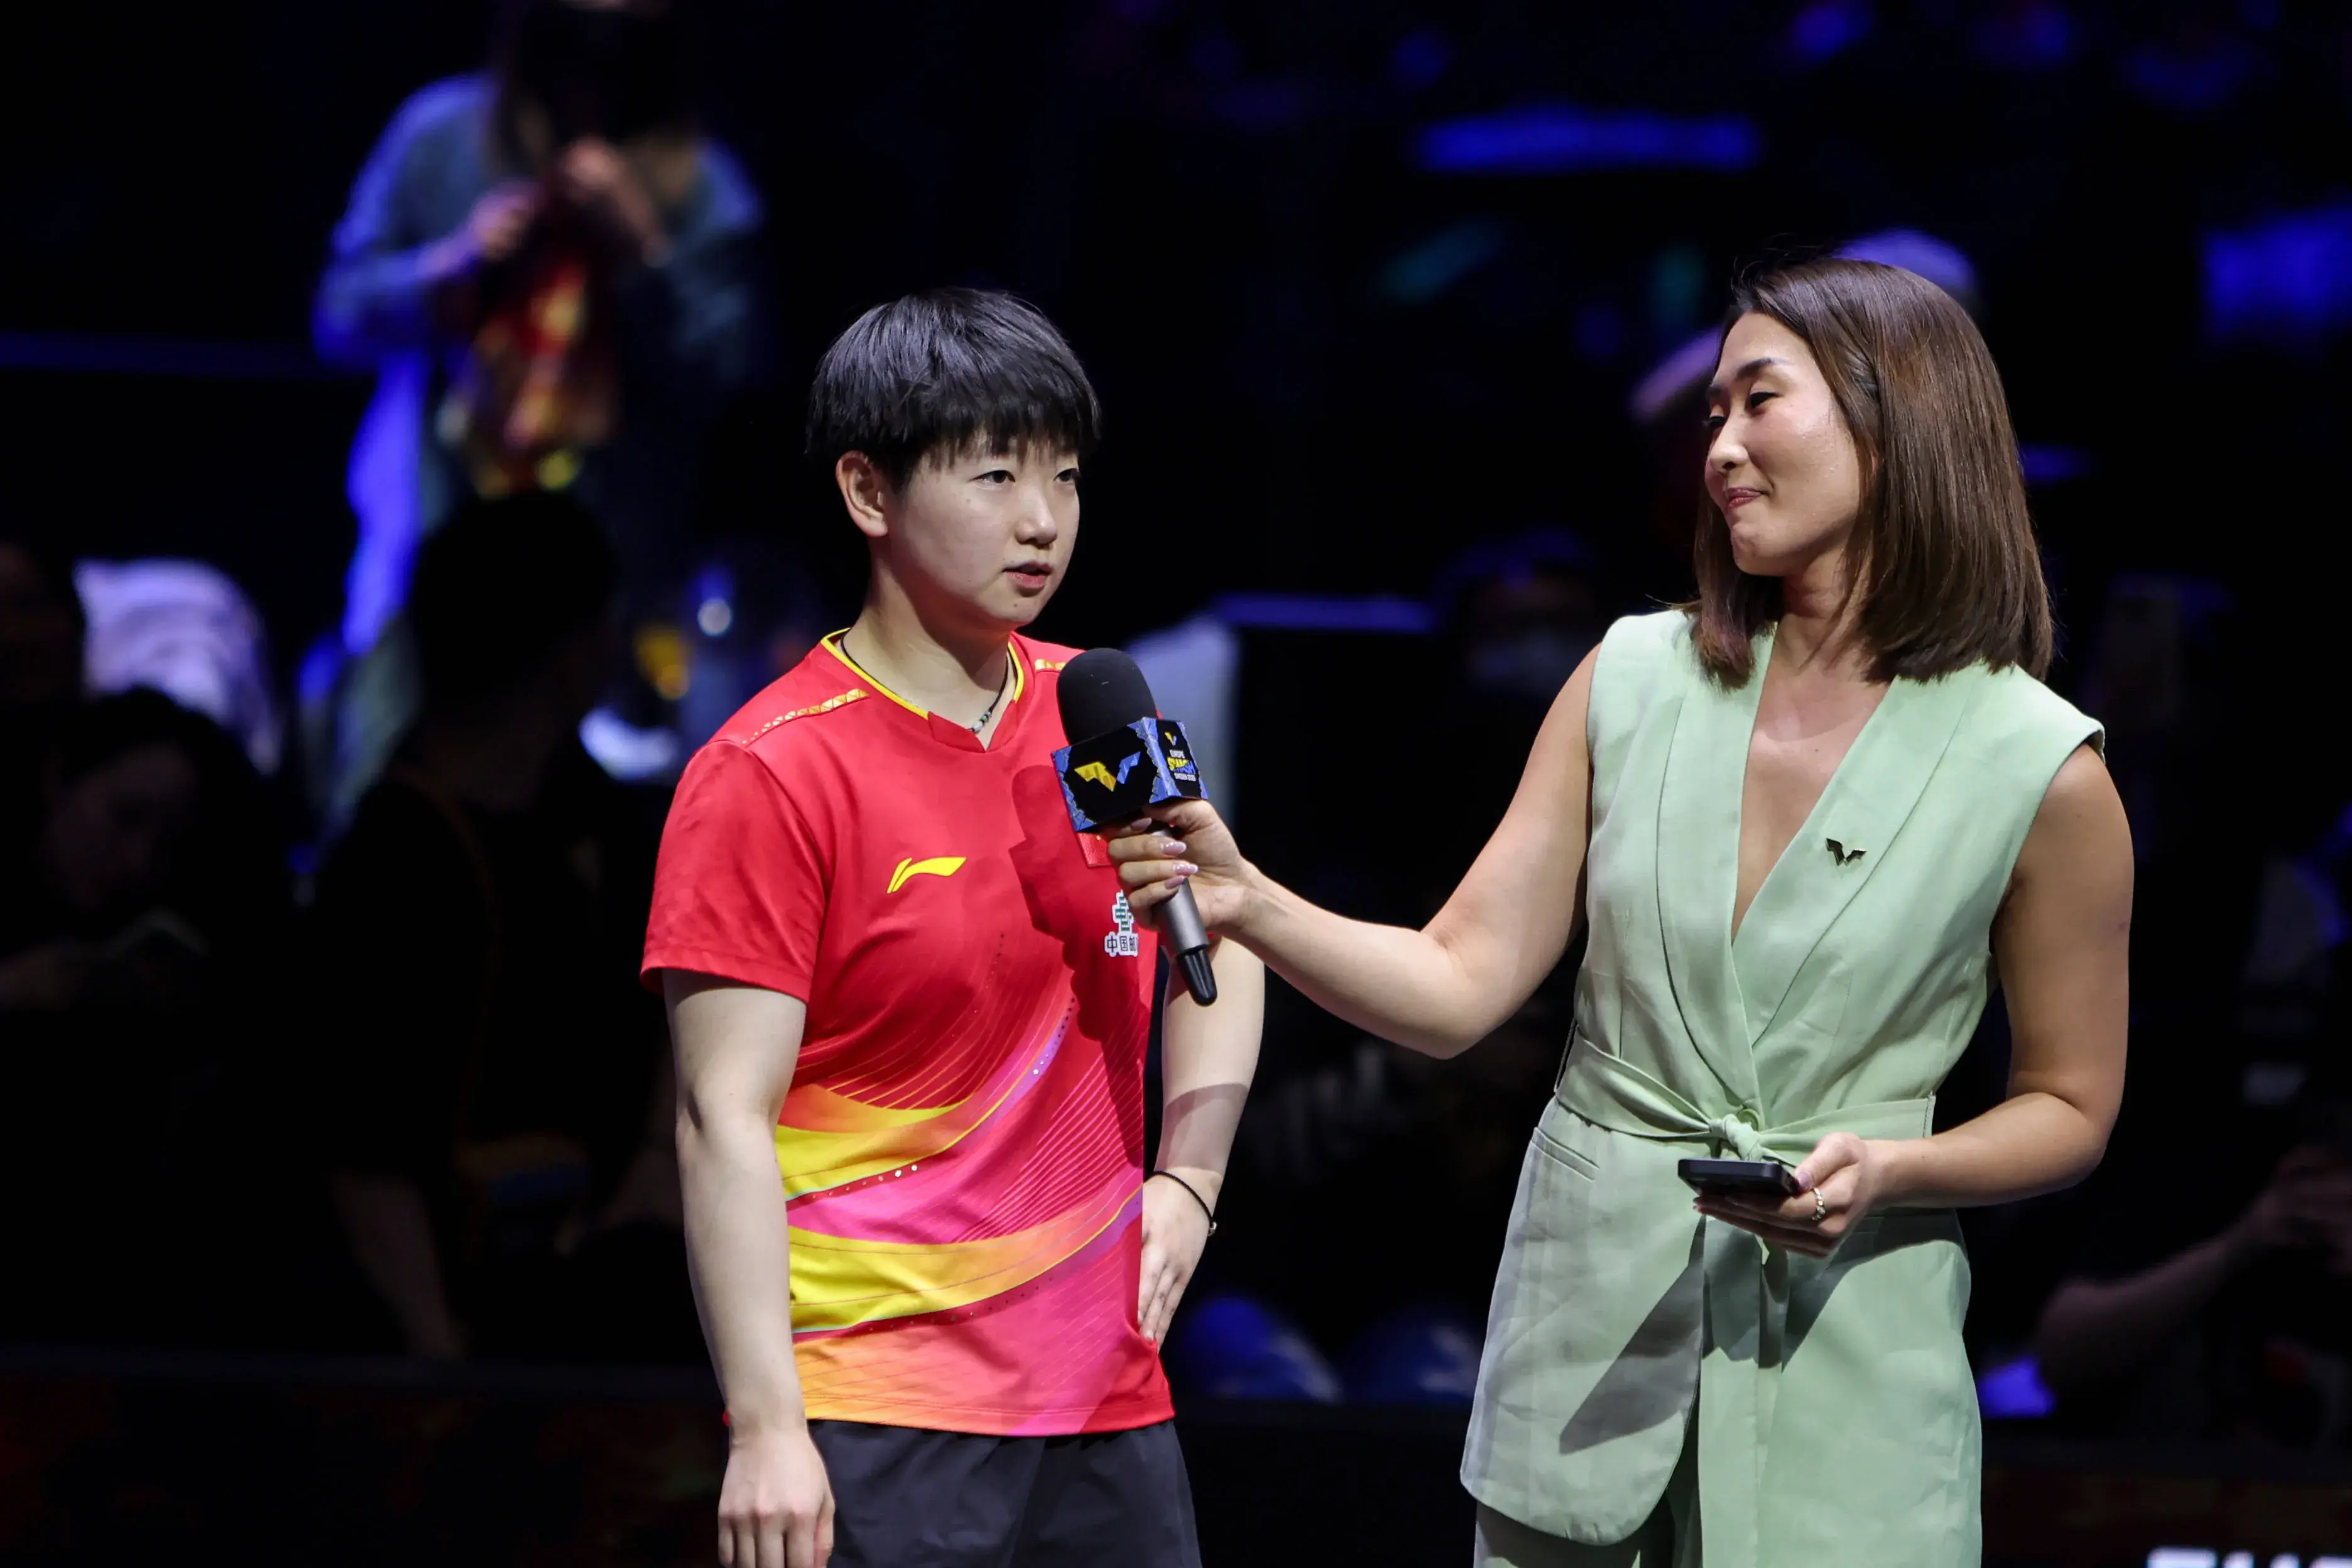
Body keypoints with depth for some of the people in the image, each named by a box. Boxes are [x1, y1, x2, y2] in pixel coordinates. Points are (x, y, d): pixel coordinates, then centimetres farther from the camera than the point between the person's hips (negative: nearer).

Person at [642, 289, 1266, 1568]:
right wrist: (765, 1427, -20)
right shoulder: (770, 776, -9)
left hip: (1107, 1395, 6)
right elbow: (725, 1121, -13)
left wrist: (1186, 1178, 12)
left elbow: (1220, 946, 27)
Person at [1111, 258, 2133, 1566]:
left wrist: (1884, 1169, -16)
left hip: (1843, 1352, -3)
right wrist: (1245, 903, -16)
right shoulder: (1634, 682, 2)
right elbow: (1458, 988, -1)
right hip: (1588, 1329, 3)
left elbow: (2070, 1111, 2)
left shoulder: (2036, 769, -8)